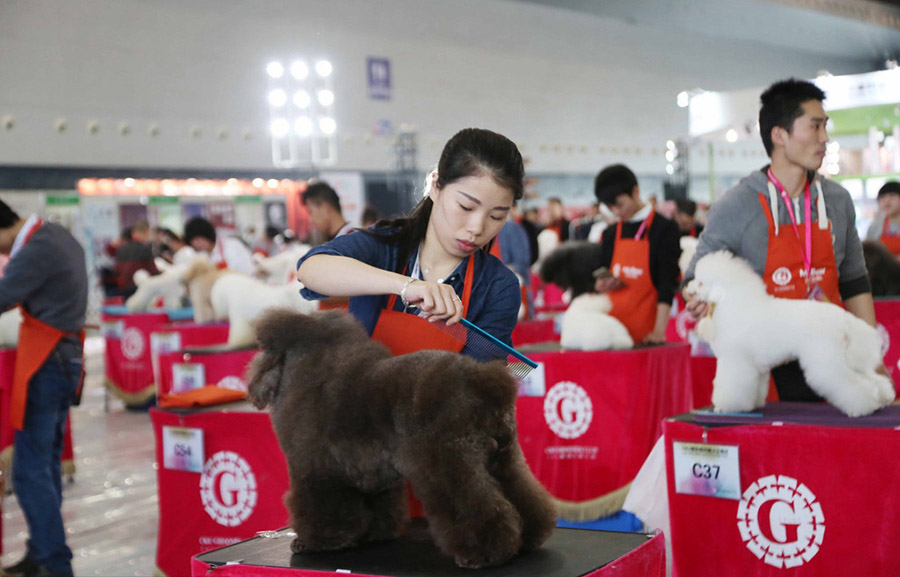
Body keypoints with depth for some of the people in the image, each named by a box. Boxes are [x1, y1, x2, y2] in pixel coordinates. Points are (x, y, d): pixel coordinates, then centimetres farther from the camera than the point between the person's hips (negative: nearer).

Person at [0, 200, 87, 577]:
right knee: (46, 464, 16)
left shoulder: (37, 249, -18)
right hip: (66, 356, 10)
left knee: (30, 471, -6)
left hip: (46, 364, -10)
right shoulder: (57, 236, 13)